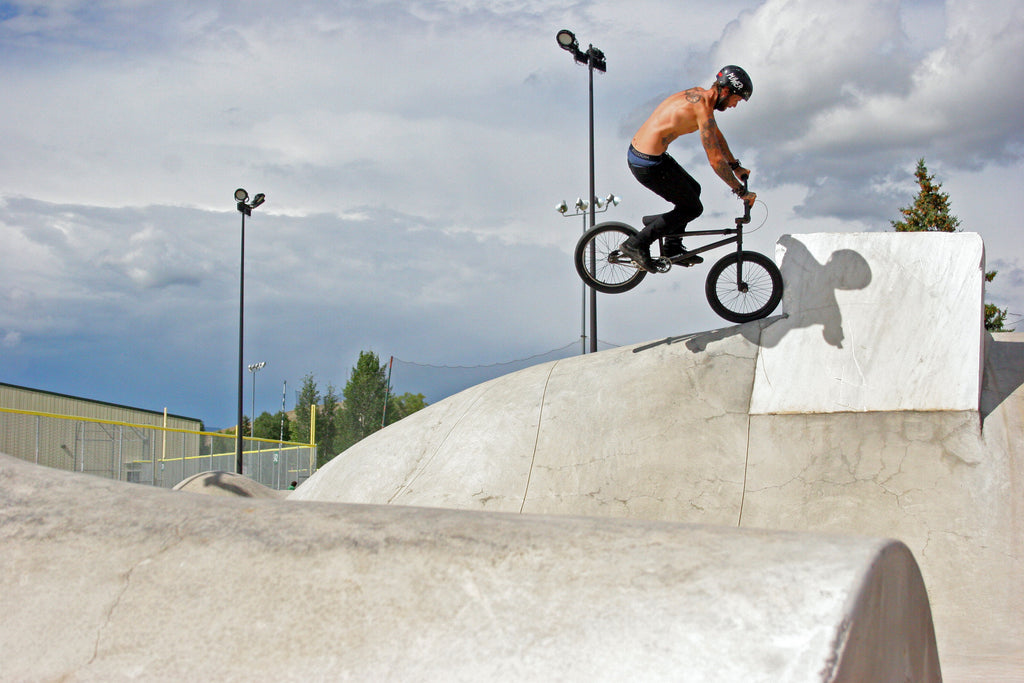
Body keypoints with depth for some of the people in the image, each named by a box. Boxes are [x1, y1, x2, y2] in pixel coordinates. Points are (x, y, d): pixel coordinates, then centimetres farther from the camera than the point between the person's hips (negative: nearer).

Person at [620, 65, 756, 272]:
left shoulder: (699, 94, 11)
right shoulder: (703, 109, -19)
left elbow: (716, 135, 27)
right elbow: (715, 161, -18)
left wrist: (735, 166, 32)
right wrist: (741, 191, -9)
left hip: (636, 152, 10)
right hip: (648, 165, -10)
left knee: (693, 189, 23)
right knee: (692, 208, 4)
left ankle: (673, 248, 28)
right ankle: (637, 244, 4)